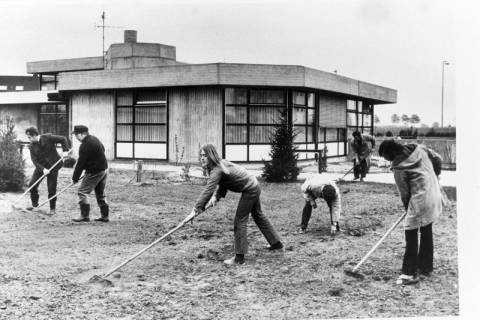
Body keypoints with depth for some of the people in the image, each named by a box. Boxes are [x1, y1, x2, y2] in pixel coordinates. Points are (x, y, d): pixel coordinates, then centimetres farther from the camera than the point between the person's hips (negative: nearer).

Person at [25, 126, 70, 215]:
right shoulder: (32, 146, -3)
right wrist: (43, 169, -21)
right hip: (41, 167, 4)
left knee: (51, 188, -3)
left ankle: (52, 208, 12)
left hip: (52, 166, -4)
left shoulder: (48, 137, -14)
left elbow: (63, 139, -5)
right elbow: (34, 161, -7)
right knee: (31, 185, 1)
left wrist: (65, 150, -18)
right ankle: (34, 203, 25)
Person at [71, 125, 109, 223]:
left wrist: (75, 178, -8)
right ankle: (104, 216, 18)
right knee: (100, 193, 16)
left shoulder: (84, 146, -20)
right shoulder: (94, 138, 8)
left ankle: (85, 216, -5)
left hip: (94, 172, -9)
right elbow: (103, 149, 24)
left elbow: (80, 163, -17)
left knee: (82, 191, -3)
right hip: (103, 169, 9)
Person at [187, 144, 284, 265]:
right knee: (258, 215, 25)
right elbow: (223, 185, 3)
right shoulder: (219, 164, 0)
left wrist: (196, 209, -36)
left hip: (250, 190, -10)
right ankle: (277, 244, 41)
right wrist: (216, 196, -14)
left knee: (240, 221, -7)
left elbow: (207, 190, -34)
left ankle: (239, 257, -2)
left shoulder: (217, 170, -28)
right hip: (254, 187, 10)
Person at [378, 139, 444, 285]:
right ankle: (426, 267, 31)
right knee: (427, 231, 19)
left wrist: (407, 207, 10)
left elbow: (404, 192, -6)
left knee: (411, 233, -1)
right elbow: (437, 159, 12)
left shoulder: (398, 168, -13)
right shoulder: (419, 148, 2)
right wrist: (434, 176, 25)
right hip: (435, 197, 8)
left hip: (420, 200, -8)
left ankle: (410, 273, 0)